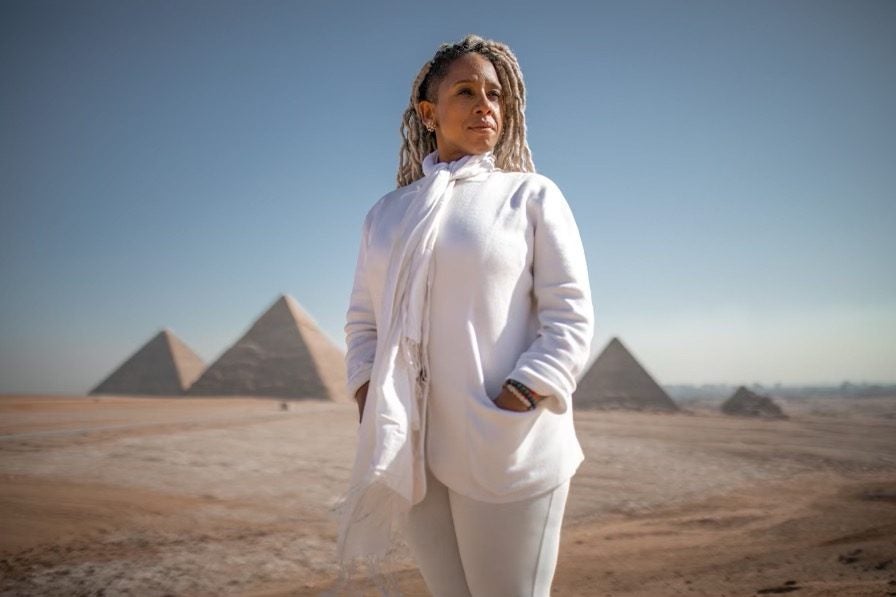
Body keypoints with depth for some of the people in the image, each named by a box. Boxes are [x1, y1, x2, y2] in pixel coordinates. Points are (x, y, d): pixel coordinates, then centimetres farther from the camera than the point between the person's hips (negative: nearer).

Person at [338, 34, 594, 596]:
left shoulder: (532, 196, 2)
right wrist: (369, 406, -1)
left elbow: (571, 317, -5)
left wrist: (509, 411, -15)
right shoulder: (388, 213, 13)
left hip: (506, 448, -3)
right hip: (414, 450, 4)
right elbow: (363, 321, 15)